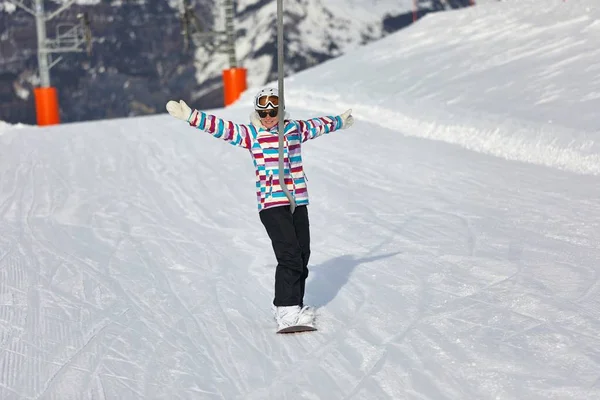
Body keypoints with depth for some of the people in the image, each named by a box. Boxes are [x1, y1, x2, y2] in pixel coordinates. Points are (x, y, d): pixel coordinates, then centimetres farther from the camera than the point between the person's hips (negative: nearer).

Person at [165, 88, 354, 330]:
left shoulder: (296, 129, 13)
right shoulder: (251, 134, 1)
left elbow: (319, 125, 31)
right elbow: (222, 128, -7)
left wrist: (340, 121, 47)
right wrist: (190, 116, -17)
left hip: (298, 202, 5)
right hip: (271, 204, -5)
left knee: (302, 257, 6)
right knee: (290, 256, -14)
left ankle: (293, 305, 19)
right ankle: (286, 311, -12)